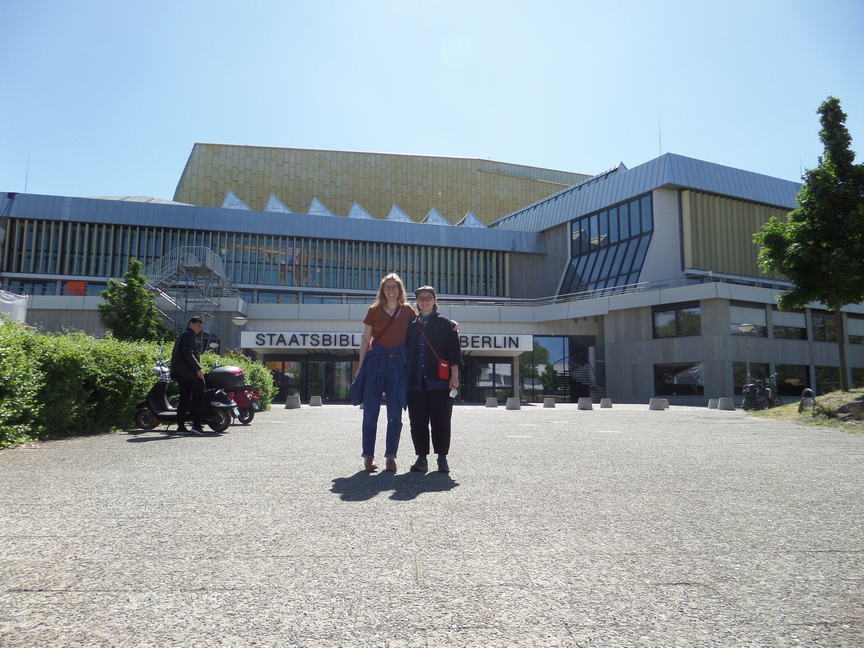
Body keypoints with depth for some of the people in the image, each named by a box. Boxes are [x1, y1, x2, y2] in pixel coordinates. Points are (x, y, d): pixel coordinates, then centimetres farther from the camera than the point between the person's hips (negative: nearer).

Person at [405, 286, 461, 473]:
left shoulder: (445, 324, 8)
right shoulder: (412, 326, 17)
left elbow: (454, 352, 3)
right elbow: (406, 352, 18)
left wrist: (454, 375, -6)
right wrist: (406, 378, 11)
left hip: (439, 380, -3)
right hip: (416, 381, 3)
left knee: (441, 421, -1)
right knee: (418, 421, 4)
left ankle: (442, 458, 9)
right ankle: (422, 458, 12)